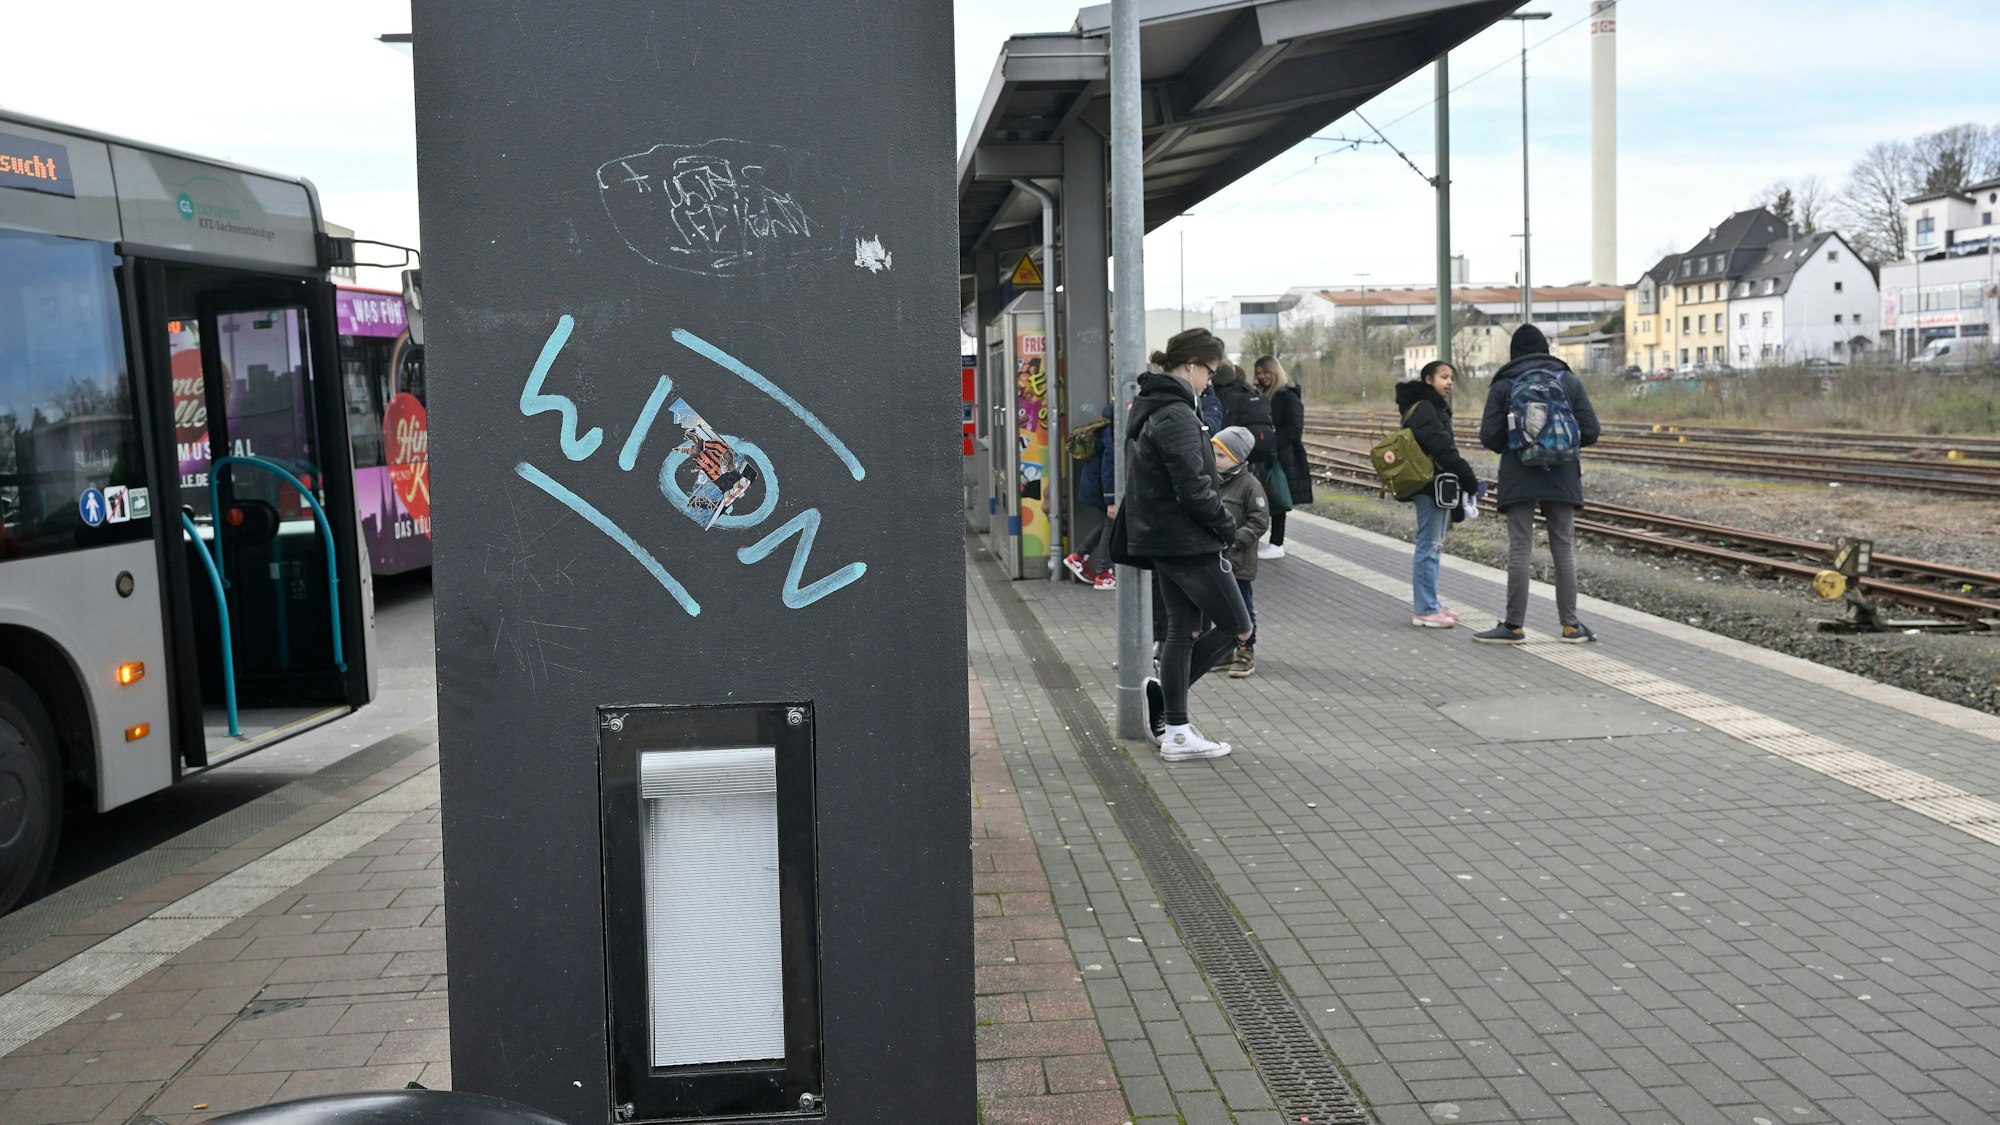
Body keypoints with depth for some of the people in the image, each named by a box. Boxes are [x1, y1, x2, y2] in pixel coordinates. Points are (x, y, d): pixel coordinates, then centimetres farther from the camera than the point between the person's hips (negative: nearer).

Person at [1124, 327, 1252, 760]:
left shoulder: (1147, 407, 12)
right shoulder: (1176, 415, -20)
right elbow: (1194, 487, -23)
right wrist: (1227, 527, -8)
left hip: (1159, 540, 10)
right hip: (1189, 542, -10)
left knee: (1183, 628, 14)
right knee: (1239, 628, 2)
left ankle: (1175, 731, 15)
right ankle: (1163, 698, 3)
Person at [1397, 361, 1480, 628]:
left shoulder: (1433, 407, 18)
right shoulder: (1423, 409, -14)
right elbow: (1443, 449, -20)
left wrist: (1463, 481, 11)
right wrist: (1470, 481, -16)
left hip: (1438, 486, 10)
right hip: (1431, 486, -10)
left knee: (1431, 546, 15)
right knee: (1429, 546, -7)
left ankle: (1428, 603, 22)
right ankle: (1425, 610, -4)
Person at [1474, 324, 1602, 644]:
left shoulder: (1503, 385, -1)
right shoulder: (1569, 380, 5)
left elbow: (1489, 437, -6)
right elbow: (1590, 432, 1)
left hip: (1519, 478, -2)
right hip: (1561, 477, 2)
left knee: (1519, 549, 0)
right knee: (1564, 549, 7)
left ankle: (1515, 624, 1)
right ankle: (1570, 624, 9)